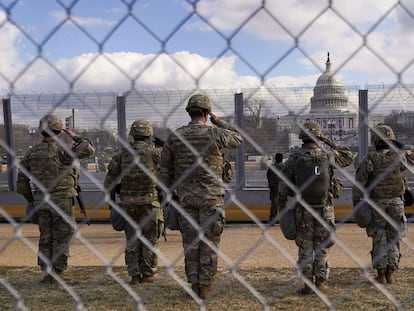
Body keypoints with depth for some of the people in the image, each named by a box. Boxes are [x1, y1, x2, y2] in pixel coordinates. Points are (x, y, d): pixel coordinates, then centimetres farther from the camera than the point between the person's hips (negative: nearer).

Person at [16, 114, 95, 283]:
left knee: (45, 237, 11)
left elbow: (21, 180, 8)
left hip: (41, 201, 5)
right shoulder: (61, 150, -12)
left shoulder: (31, 152, 6)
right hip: (62, 201, -5)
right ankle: (59, 271, 9)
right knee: (62, 236, 5)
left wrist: (31, 200, 19)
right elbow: (88, 149, -17)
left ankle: (47, 273, 15)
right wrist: (75, 137, -2)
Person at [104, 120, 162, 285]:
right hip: (148, 201, -3)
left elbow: (109, 179, 4)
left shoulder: (122, 154, 5)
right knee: (150, 238, 7)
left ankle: (134, 275, 12)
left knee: (132, 240, 10)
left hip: (128, 203, 4)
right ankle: (147, 274, 10)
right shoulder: (153, 152, -6)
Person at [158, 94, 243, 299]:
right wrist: (219, 122, 19)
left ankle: (194, 284, 16)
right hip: (211, 196, -2)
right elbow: (238, 139, 14)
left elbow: (164, 170, 4)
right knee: (209, 242, 5)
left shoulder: (174, 136, 1)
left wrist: (169, 194, 13)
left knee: (190, 242, 10)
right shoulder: (215, 134, -7)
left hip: (185, 197, 3)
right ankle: (205, 286, 9)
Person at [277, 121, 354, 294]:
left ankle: (307, 284, 8)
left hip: (303, 211, 0)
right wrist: (333, 145, 17)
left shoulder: (294, 158, -6)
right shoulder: (328, 156, -3)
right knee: (322, 247, 10)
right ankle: (320, 283, 12)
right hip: (324, 209, 0)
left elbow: (283, 186, -4)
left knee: (305, 248, 7)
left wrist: (281, 207, 6)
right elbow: (349, 158, 15)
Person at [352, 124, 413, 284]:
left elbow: (358, 183, -10)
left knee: (379, 240, 7)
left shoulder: (369, 159, -10)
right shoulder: (398, 157, -5)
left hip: (376, 205, -1)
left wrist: (356, 204, -2)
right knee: (394, 239, 11)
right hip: (396, 203, 1)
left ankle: (381, 275, 9)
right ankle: (391, 274, 14)